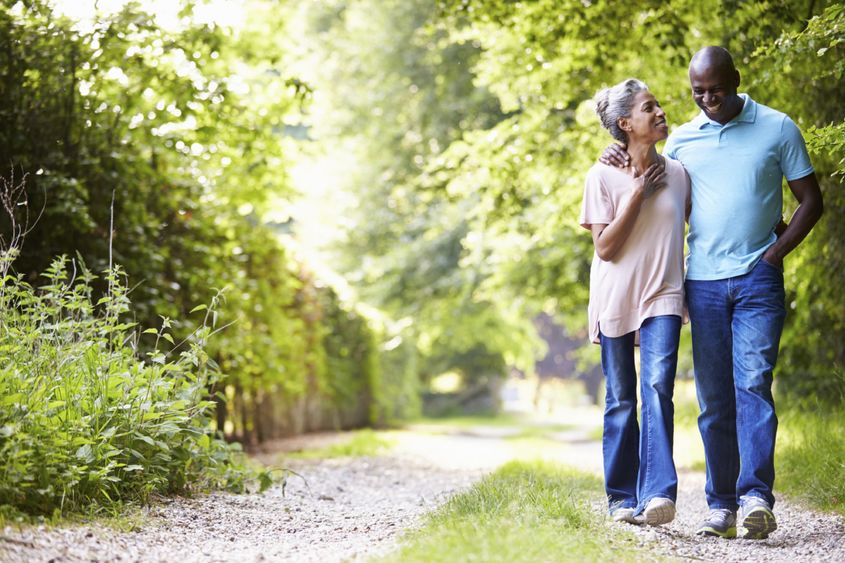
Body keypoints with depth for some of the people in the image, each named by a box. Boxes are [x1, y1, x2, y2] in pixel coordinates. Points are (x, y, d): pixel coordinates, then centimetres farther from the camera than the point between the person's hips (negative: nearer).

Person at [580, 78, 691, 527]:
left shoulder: (677, 173, 7)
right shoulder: (603, 177, -3)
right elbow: (605, 247, -10)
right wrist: (639, 193, -12)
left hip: (662, 297, 1)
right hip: (616, 299, -1)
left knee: (658, 388, -16)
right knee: (621, 400, 5)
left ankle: (658, 494, -23)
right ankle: (622, 499, 15)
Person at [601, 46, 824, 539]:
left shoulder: (777, 129, 4)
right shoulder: (681, 140, 12)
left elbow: (812, 201, 6)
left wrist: (775, 252, -5)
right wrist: (626, 165, 6)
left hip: (757, 281, -3)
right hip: (703, 282, 3)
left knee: (752, 383, -16)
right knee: (713, 399, 3)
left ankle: (757, 497, -20)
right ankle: (722, 505, 9)